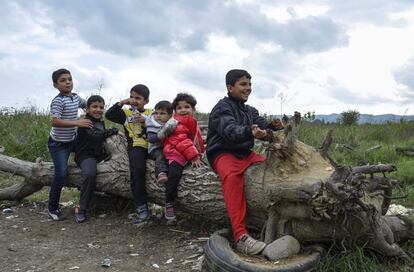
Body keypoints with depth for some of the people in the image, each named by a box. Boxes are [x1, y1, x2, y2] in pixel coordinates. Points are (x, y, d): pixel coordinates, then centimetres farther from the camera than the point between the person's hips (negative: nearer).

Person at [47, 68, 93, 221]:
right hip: (57, 143, -8)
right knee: (61, 173, -11)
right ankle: (52, 207, 3)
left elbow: (86, 105, 23)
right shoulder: (58, 101, -22)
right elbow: (55, 122, -33)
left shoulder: (75, 97, 2)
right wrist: (77, 123, -33)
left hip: (70, 141, 8)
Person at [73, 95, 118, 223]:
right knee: (89, 173, -36)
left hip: (100, 155, 8)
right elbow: (96, 135, -22)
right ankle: (81, 208, -24)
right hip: (85, 155, -8)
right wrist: (114, 130, -13)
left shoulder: (101, 123, 19)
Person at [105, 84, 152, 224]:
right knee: (137, 170, -25)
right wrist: (121, 103, -2)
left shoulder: (151, 113, 17)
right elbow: (108, 114, 3)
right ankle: (142, 208, -24)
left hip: (152, 145, 3)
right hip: (136, 146, -3)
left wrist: (147, 121, -7)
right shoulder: (126, 112, 16)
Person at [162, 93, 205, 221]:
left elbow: (198, 140, 29)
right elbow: (182, 142, -21)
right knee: (174, 174, -30)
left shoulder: (193, 124, 19)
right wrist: (194, 156, -26)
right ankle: (169, 204, -19)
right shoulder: (176, 124, -9)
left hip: (191, 156, 9)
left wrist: (200, 153, 19)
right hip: (177, 155, -9)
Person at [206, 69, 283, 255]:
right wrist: (250, 132, -49)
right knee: (232, 176, -37)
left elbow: (262, 128, 0)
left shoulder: (250, 111, 16)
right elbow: (230, 131, -28)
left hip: (246, 153, 7)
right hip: (223, 154, -7)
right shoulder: (222, 108, -8)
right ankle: (240, 236, -44)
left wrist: (272, 127, -24)